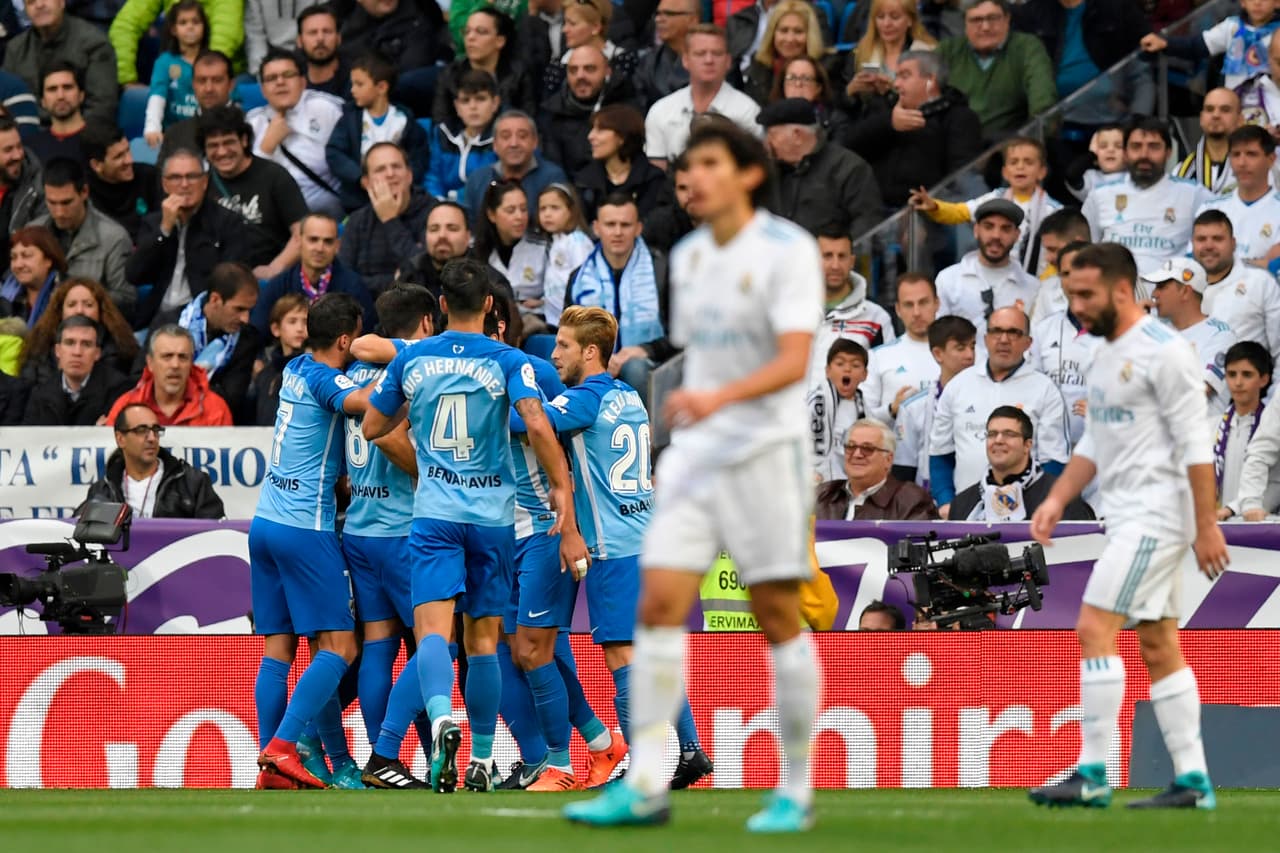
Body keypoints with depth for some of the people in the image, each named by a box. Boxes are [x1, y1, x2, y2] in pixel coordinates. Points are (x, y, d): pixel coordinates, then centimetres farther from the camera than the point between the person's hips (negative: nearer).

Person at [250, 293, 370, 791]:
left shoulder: (297, 370, 13)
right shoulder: (324, 378, -11)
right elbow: (369, 402, -30)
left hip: (266, 521, 9)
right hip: (305, 526, -9)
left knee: (277, 648, 4)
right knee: (338, 647, -7)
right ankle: (281, 747, -20)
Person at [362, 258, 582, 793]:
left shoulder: (411, 360, 6)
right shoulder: (508, 361, -1)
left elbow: (372, 428, 16)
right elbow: (538, 427, -15)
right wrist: (564, 497, -12)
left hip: (434, 513, 0)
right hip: (493, 513, 0)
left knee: (432, 629, -13)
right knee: (483, 640, 10)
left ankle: (442, 718, -42)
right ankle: (481, 762, 14)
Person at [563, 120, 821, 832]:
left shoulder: (788, 250, -9)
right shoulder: (688, 258, 13)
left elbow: (794, 361, -19)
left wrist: (719, 398, -33)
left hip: (766, 449, -6)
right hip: (692, 452, 6)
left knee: (779, 618, -1)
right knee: (659, 606, -6)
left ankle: (796, 792, 9)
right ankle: (644, 787, -7)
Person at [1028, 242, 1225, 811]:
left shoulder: (1162, 352, -13)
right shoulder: (1108, 353, 16)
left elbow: (1195, 443, -16)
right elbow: (1096, 443, 22)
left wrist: (1206, 526, -19)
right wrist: (1057, 500, 10)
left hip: (1153, 517, -10)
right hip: (1128, 519, 10)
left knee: (1094, 631, -14)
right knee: (1159, 648, 8)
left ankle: (1092, 775, -14)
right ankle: (1193, 782, 10)